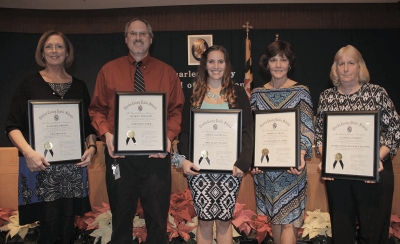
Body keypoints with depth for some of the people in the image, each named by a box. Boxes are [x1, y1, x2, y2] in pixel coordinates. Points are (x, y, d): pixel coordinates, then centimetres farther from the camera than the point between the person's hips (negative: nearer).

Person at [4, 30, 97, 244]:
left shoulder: (79, 86, 12)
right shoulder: (30, 84, 2)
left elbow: (89, 125, 16)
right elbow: (13, 126, -2)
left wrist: (92, 148, -2)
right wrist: (28, 152, -19)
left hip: (73, 166, 3)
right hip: (40, 166, -3)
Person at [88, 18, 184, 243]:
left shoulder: (167, 72, 6)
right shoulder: (109, 70, 7)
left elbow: (177, 111, 3)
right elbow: (97, 109, 6)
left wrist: (168, 136, -14)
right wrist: (106, 133, -12)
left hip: (156, 155, 0)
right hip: (119, 154, 1)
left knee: (158, 217, 8)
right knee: (121, 216, 15)